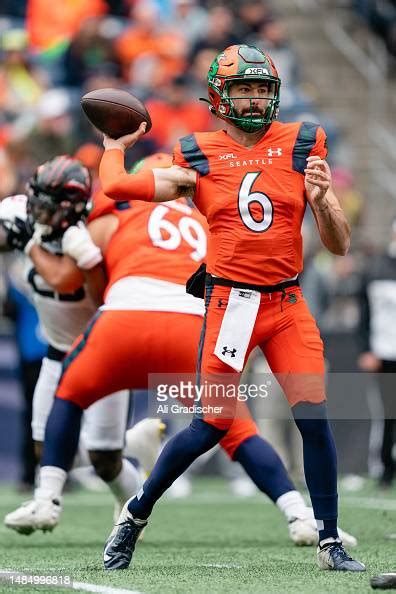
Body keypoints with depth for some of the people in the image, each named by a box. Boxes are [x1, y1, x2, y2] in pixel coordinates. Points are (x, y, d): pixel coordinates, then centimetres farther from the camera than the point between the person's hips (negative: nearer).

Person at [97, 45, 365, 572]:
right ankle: (136, 513, 17)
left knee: (315, 419, -9)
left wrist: (322, 201, -15)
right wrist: (115, 145, 15)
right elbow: (115, 187, -4)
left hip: (288, 304, 2)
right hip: (230, 304, -2)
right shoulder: (198, 158, 1)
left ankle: (330, 544, 2)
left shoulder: (303, 146, 5)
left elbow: (339, 245, 5)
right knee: (213, 425, -3)